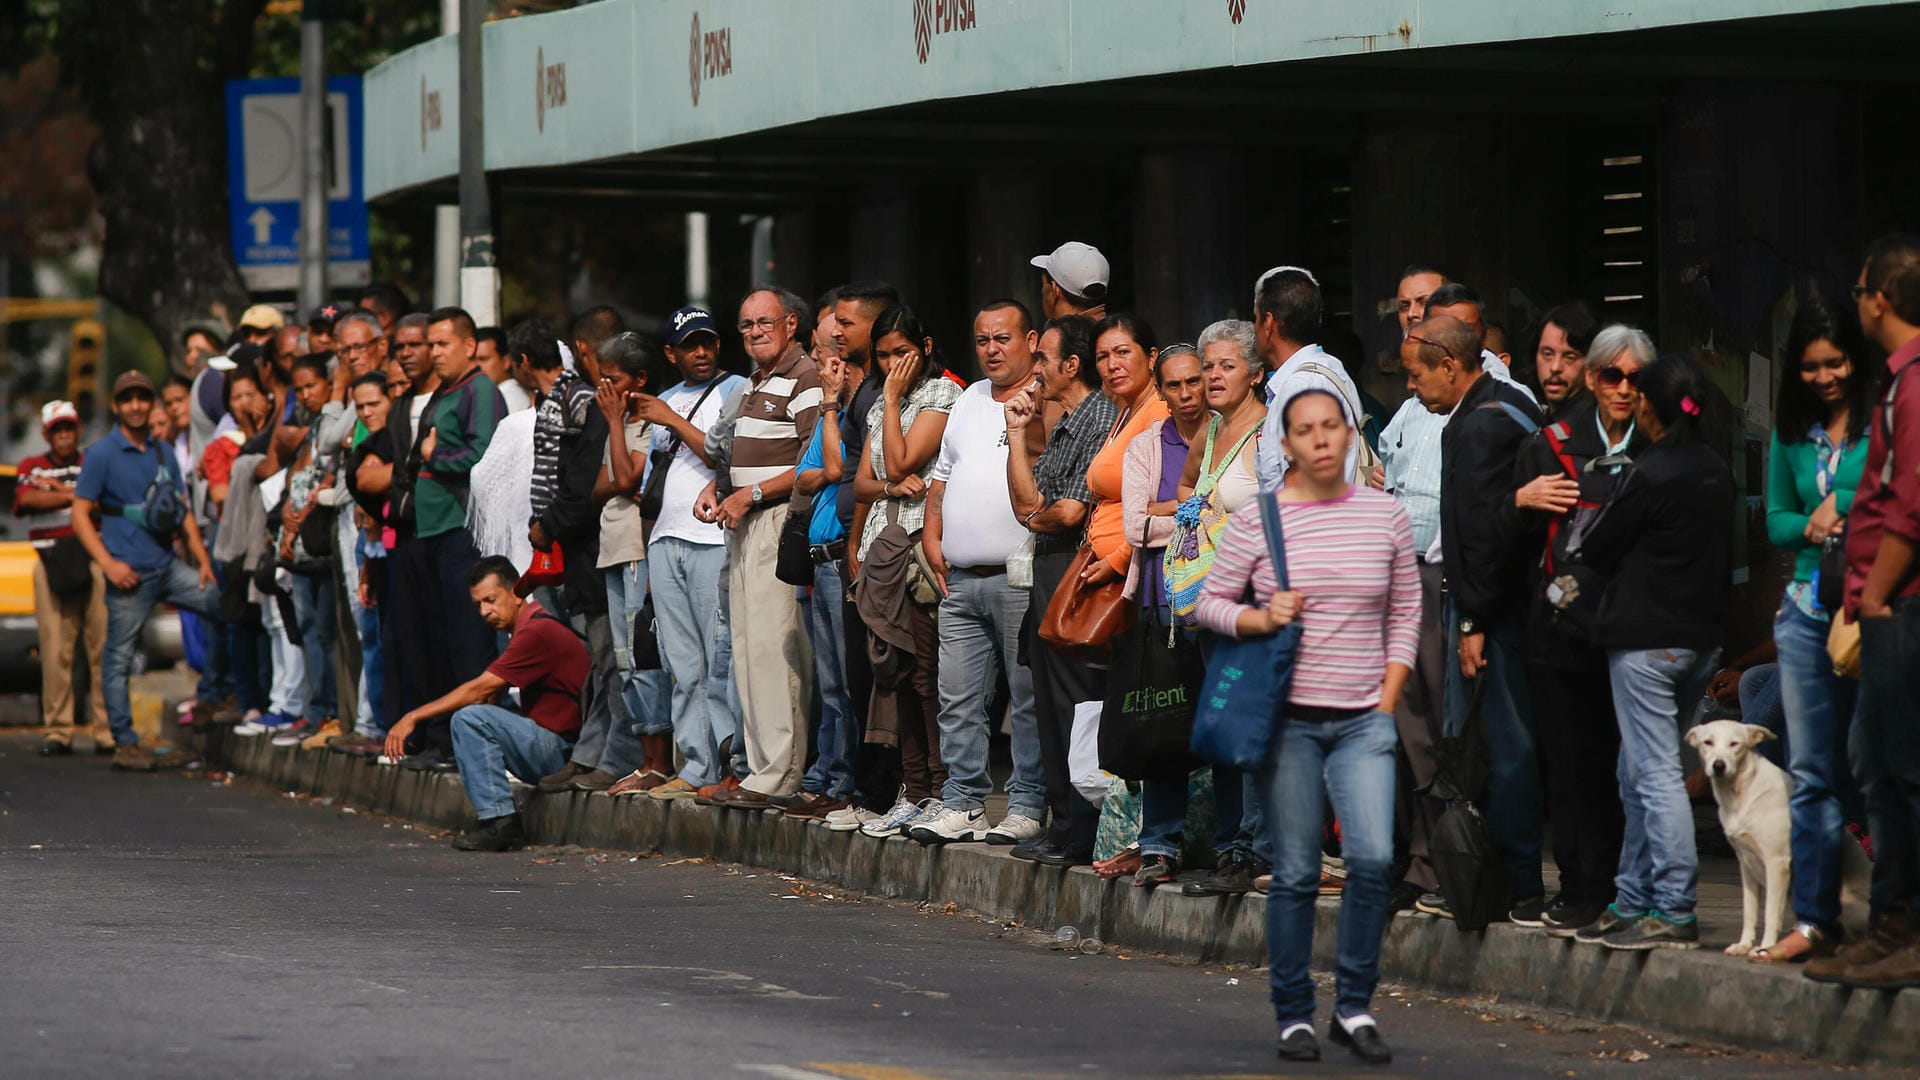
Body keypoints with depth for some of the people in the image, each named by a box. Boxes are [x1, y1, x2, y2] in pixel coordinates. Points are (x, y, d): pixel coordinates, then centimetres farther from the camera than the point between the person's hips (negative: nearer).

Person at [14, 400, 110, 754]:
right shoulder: (31, 467, 15)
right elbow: (27, 499, -6)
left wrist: (58, 488, -4)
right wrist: (76, 494, -4)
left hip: (94, 560, 0)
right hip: (50, 562, 0)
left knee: (102, 644, -6)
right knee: (55, 648, -4)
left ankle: (107, 728, -3)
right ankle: (58, 731, -1)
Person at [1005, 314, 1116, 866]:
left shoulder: (1102, 419, -14)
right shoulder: (1063, 426, 17)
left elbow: (1070, 511, -19)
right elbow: (1026, 502, 13)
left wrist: (1038, 519, 1)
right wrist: (1017, 431, 10)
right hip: (1046, 572, 10)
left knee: (1075, 703, -7)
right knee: (1051, 706, 12)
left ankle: (1078, 836, -5)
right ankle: (1063, 825, 16)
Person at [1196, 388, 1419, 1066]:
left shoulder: (1385, 515, 6)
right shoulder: (1256, 519, -1)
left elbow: (1405, 611, 12)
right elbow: (1210, 602, 5)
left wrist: (1389, 699, 4)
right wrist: (1260, 619, -14)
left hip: (1363, 722, 1)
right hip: (1289, 719, -1)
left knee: (1373, 858, -14)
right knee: (1295, 875, 0)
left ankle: (1354, 1006, 1)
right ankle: (1293, 1016, 13)